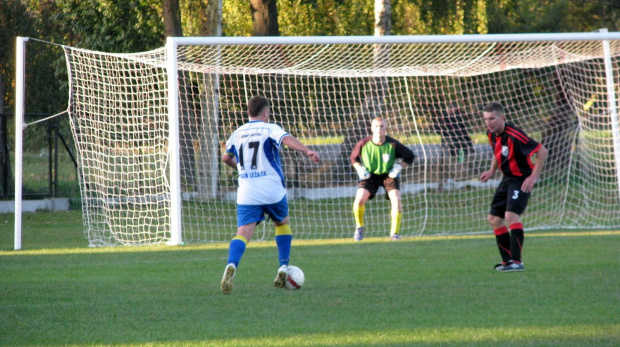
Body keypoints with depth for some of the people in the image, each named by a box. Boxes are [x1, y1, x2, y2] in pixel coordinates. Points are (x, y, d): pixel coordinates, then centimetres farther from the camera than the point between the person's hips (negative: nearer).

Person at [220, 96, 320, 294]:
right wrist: (308, 152, -36)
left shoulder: (237, 134, 15)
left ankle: (231, 265, -37)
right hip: (272, 191, -2)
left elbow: (226, 158, 32)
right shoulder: (270, 129, 0)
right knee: (282, 223, 25)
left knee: (243, 233, -8)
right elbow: (287, 139, -22)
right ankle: (283, 268, 17)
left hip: (246, 194, 2)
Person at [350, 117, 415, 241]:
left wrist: (398, 167, -14)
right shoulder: (363, 143, -16)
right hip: (370, 175, 0)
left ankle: (395, 233, -3)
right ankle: (359, 227, 9)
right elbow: (353, 157, 5)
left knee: (396, 200, -21)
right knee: (359, 200, -19)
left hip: (389, 175, 0)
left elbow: (410, 156, -2)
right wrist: (360, 169, -10)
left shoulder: (393, 145, -17)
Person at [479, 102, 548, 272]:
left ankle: (517, 261, -24)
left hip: (522, 180, -9)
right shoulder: (492, 135, 0)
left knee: (511, 215, -25)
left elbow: (542, 151, -25)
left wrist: (534, 177, -26)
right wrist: (492, 171, 12)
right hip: (507, 179, 9)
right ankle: (508, 260, 17)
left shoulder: (513, 136, -26)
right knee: (494, 219, 8)